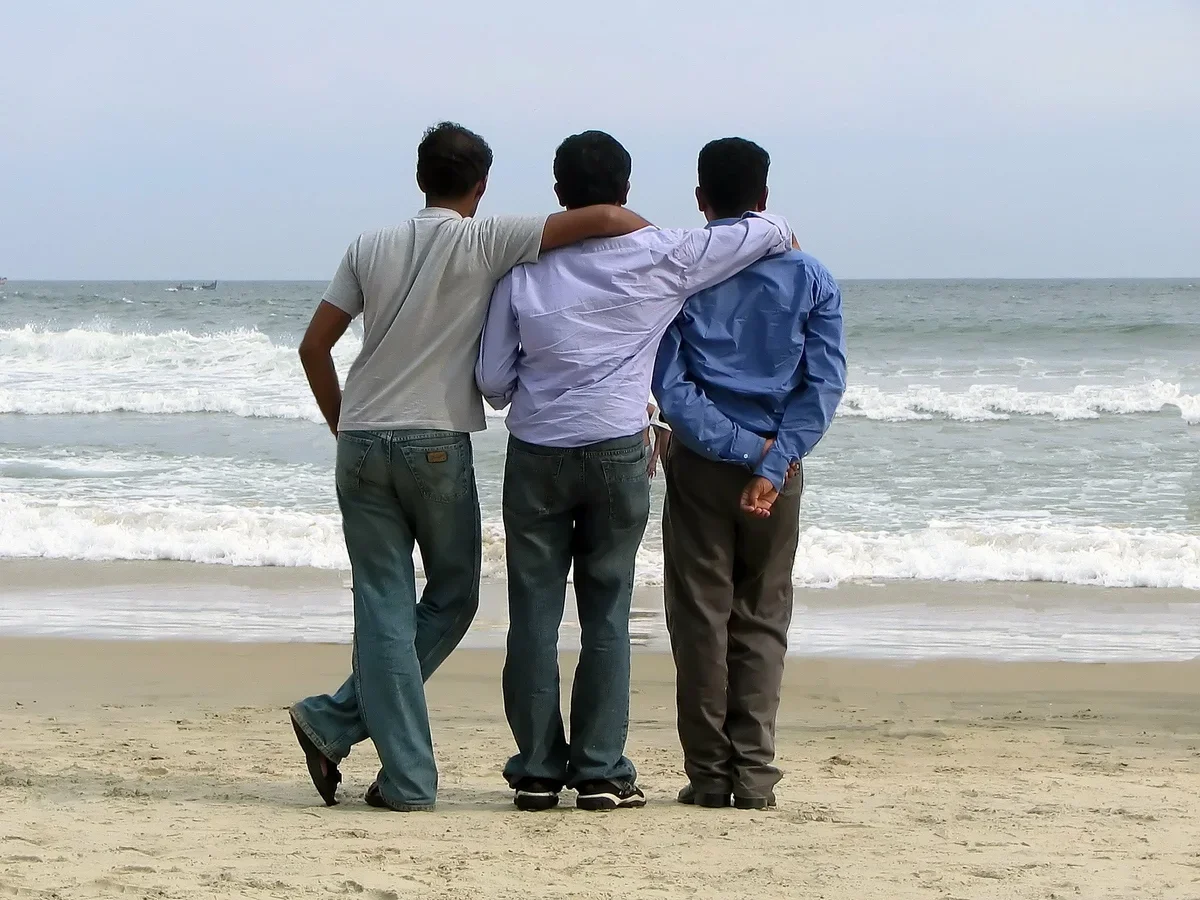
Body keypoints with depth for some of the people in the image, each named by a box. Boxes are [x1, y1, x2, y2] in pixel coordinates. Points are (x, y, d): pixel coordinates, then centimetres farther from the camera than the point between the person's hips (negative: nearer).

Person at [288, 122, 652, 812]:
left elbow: (314, 347, 10)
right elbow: (604, 219, -9)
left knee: (385, 606, 3)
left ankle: (408, 777, -4)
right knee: (451, 597, 12)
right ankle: (337, 724, 4)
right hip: (436, 444, -4)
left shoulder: (371, 248, 10)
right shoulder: (486, 242, -2)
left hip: (361, 442, 4)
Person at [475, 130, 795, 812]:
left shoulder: (524, 270, 1)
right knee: (607, 613, 6)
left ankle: (538, 770, 6)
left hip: (536, 453, 1)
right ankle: (601, 772, 4)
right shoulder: (657, 258, -2)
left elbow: (493, 380, 3)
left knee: (534, 612, 6)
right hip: (618, 450, -1)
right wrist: (780, 233, 26)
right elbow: (768, 232, 3)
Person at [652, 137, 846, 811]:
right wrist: (773, 464, -11)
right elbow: (826, 383, -7)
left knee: (701, 616, 4)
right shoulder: (809, 277, 2)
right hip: (779, 466, 1)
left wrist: (743, 449, -10)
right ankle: (755, 774, 1)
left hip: (701, 463, -1)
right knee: (763, 618, 8)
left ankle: (709, 774, 4)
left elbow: (669, 386, -11)